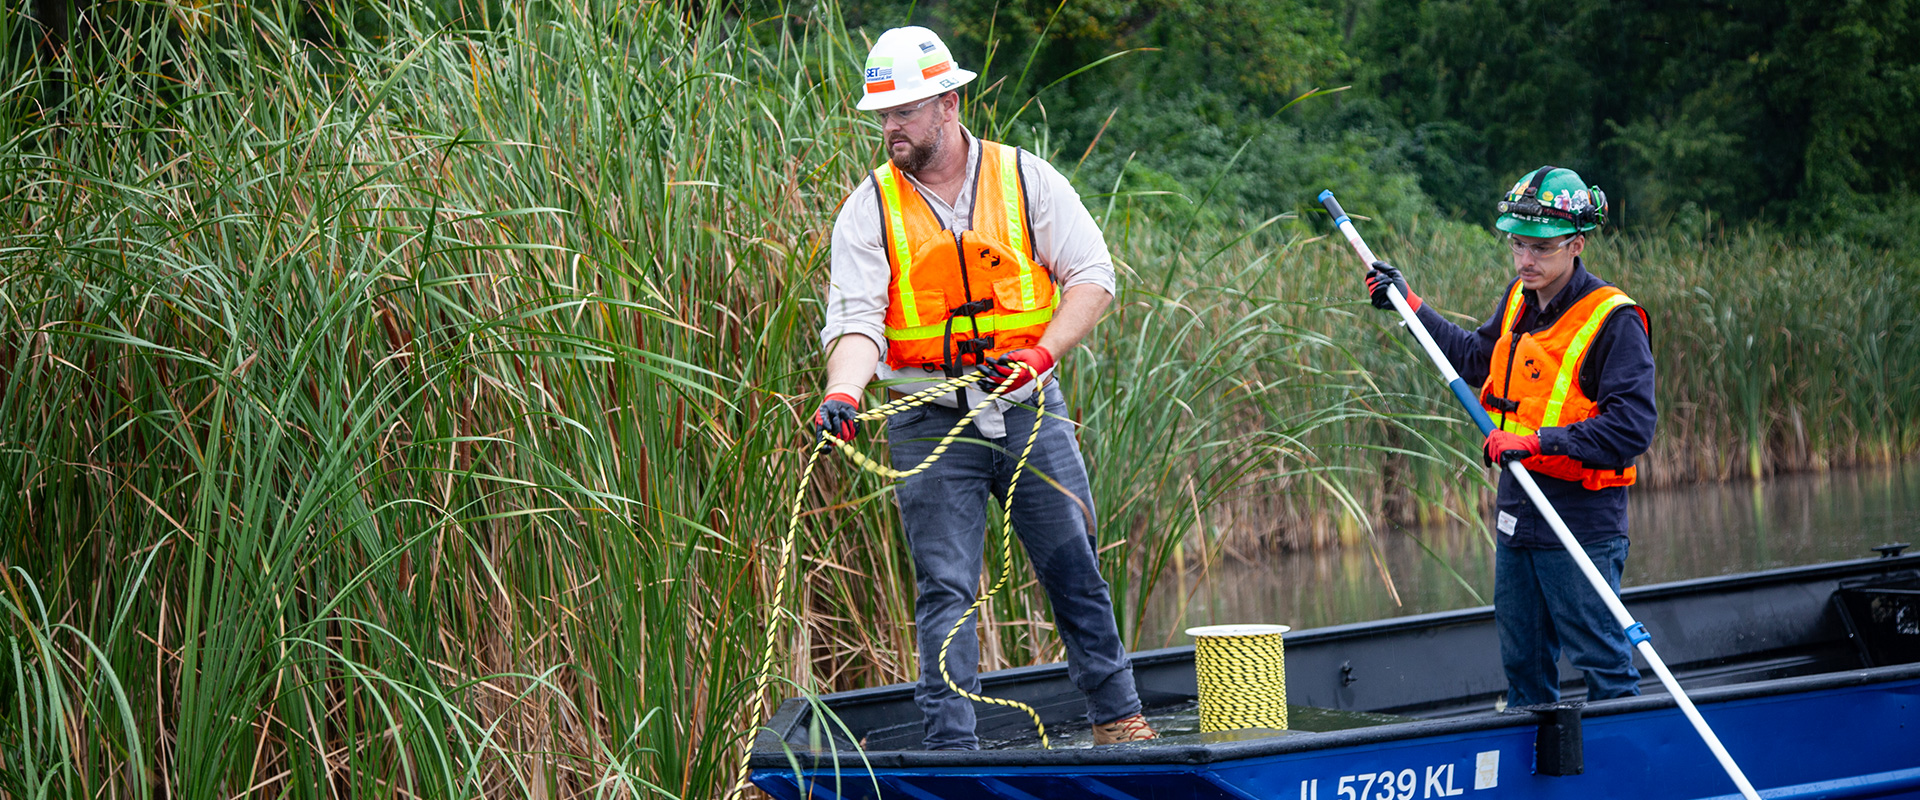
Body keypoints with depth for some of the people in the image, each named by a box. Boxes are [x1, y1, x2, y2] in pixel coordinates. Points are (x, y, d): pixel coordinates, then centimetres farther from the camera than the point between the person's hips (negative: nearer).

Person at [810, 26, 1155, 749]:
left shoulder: (1025, 178, 1)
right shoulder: (870, 209, -1)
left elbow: (1092, 275, 0)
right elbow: (856, 318, -10)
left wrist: (1044, 351, -15)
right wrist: (843, 392, -30)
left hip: (1029, 410, 1)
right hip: (929, 421, -1)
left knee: (1074, 571, 7)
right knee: (944, 588, -3)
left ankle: (1118, 718, 21)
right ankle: (950, 749, -1)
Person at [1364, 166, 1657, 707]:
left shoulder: (1613, 321, -15)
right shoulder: (1518, 302, 8)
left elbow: (1632, 428, -22)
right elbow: (1477, 359, 30)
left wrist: (1540, 441, -26)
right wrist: (1410, 307, 30)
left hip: (1583, 524, -8)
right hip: (1518, 517, 8)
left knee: (1603, 663, -4)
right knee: (1523, 663, 16)